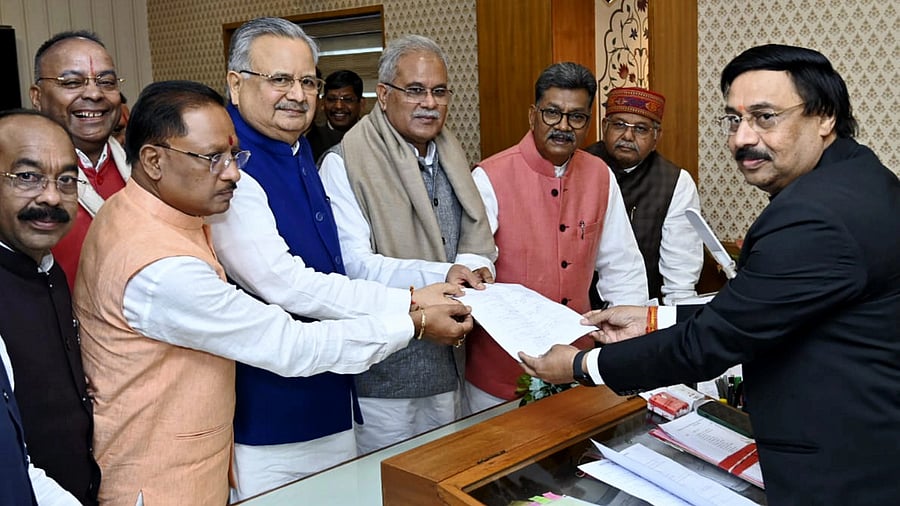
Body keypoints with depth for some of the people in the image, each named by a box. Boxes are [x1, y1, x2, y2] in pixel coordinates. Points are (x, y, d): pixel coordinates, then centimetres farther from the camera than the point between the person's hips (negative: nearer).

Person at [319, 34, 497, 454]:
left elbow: (479, 243, 9)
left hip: (449, 370, 7)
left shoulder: (452, 158, 12)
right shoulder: (344, 163, -11)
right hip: (383, 377, -6)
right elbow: (354, 265, -19)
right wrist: (440, 274, -30)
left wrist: (476, 266, -14)